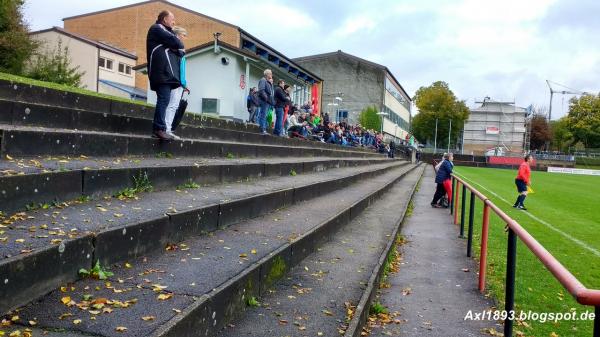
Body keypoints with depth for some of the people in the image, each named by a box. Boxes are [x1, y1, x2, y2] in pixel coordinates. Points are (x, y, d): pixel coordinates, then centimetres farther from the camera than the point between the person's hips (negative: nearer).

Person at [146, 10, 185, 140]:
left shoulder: (163, 31, 32)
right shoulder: (157, 28, 1)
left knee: (164, 99, 4)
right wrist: (180, 45, 10)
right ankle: (159, 129, -22)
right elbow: (174, 41, -9)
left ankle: (158, 128, 1)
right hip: (161, 71, -10)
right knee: (164, 99, -17)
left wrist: (177, 46, 4)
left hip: (163, 72, 10)